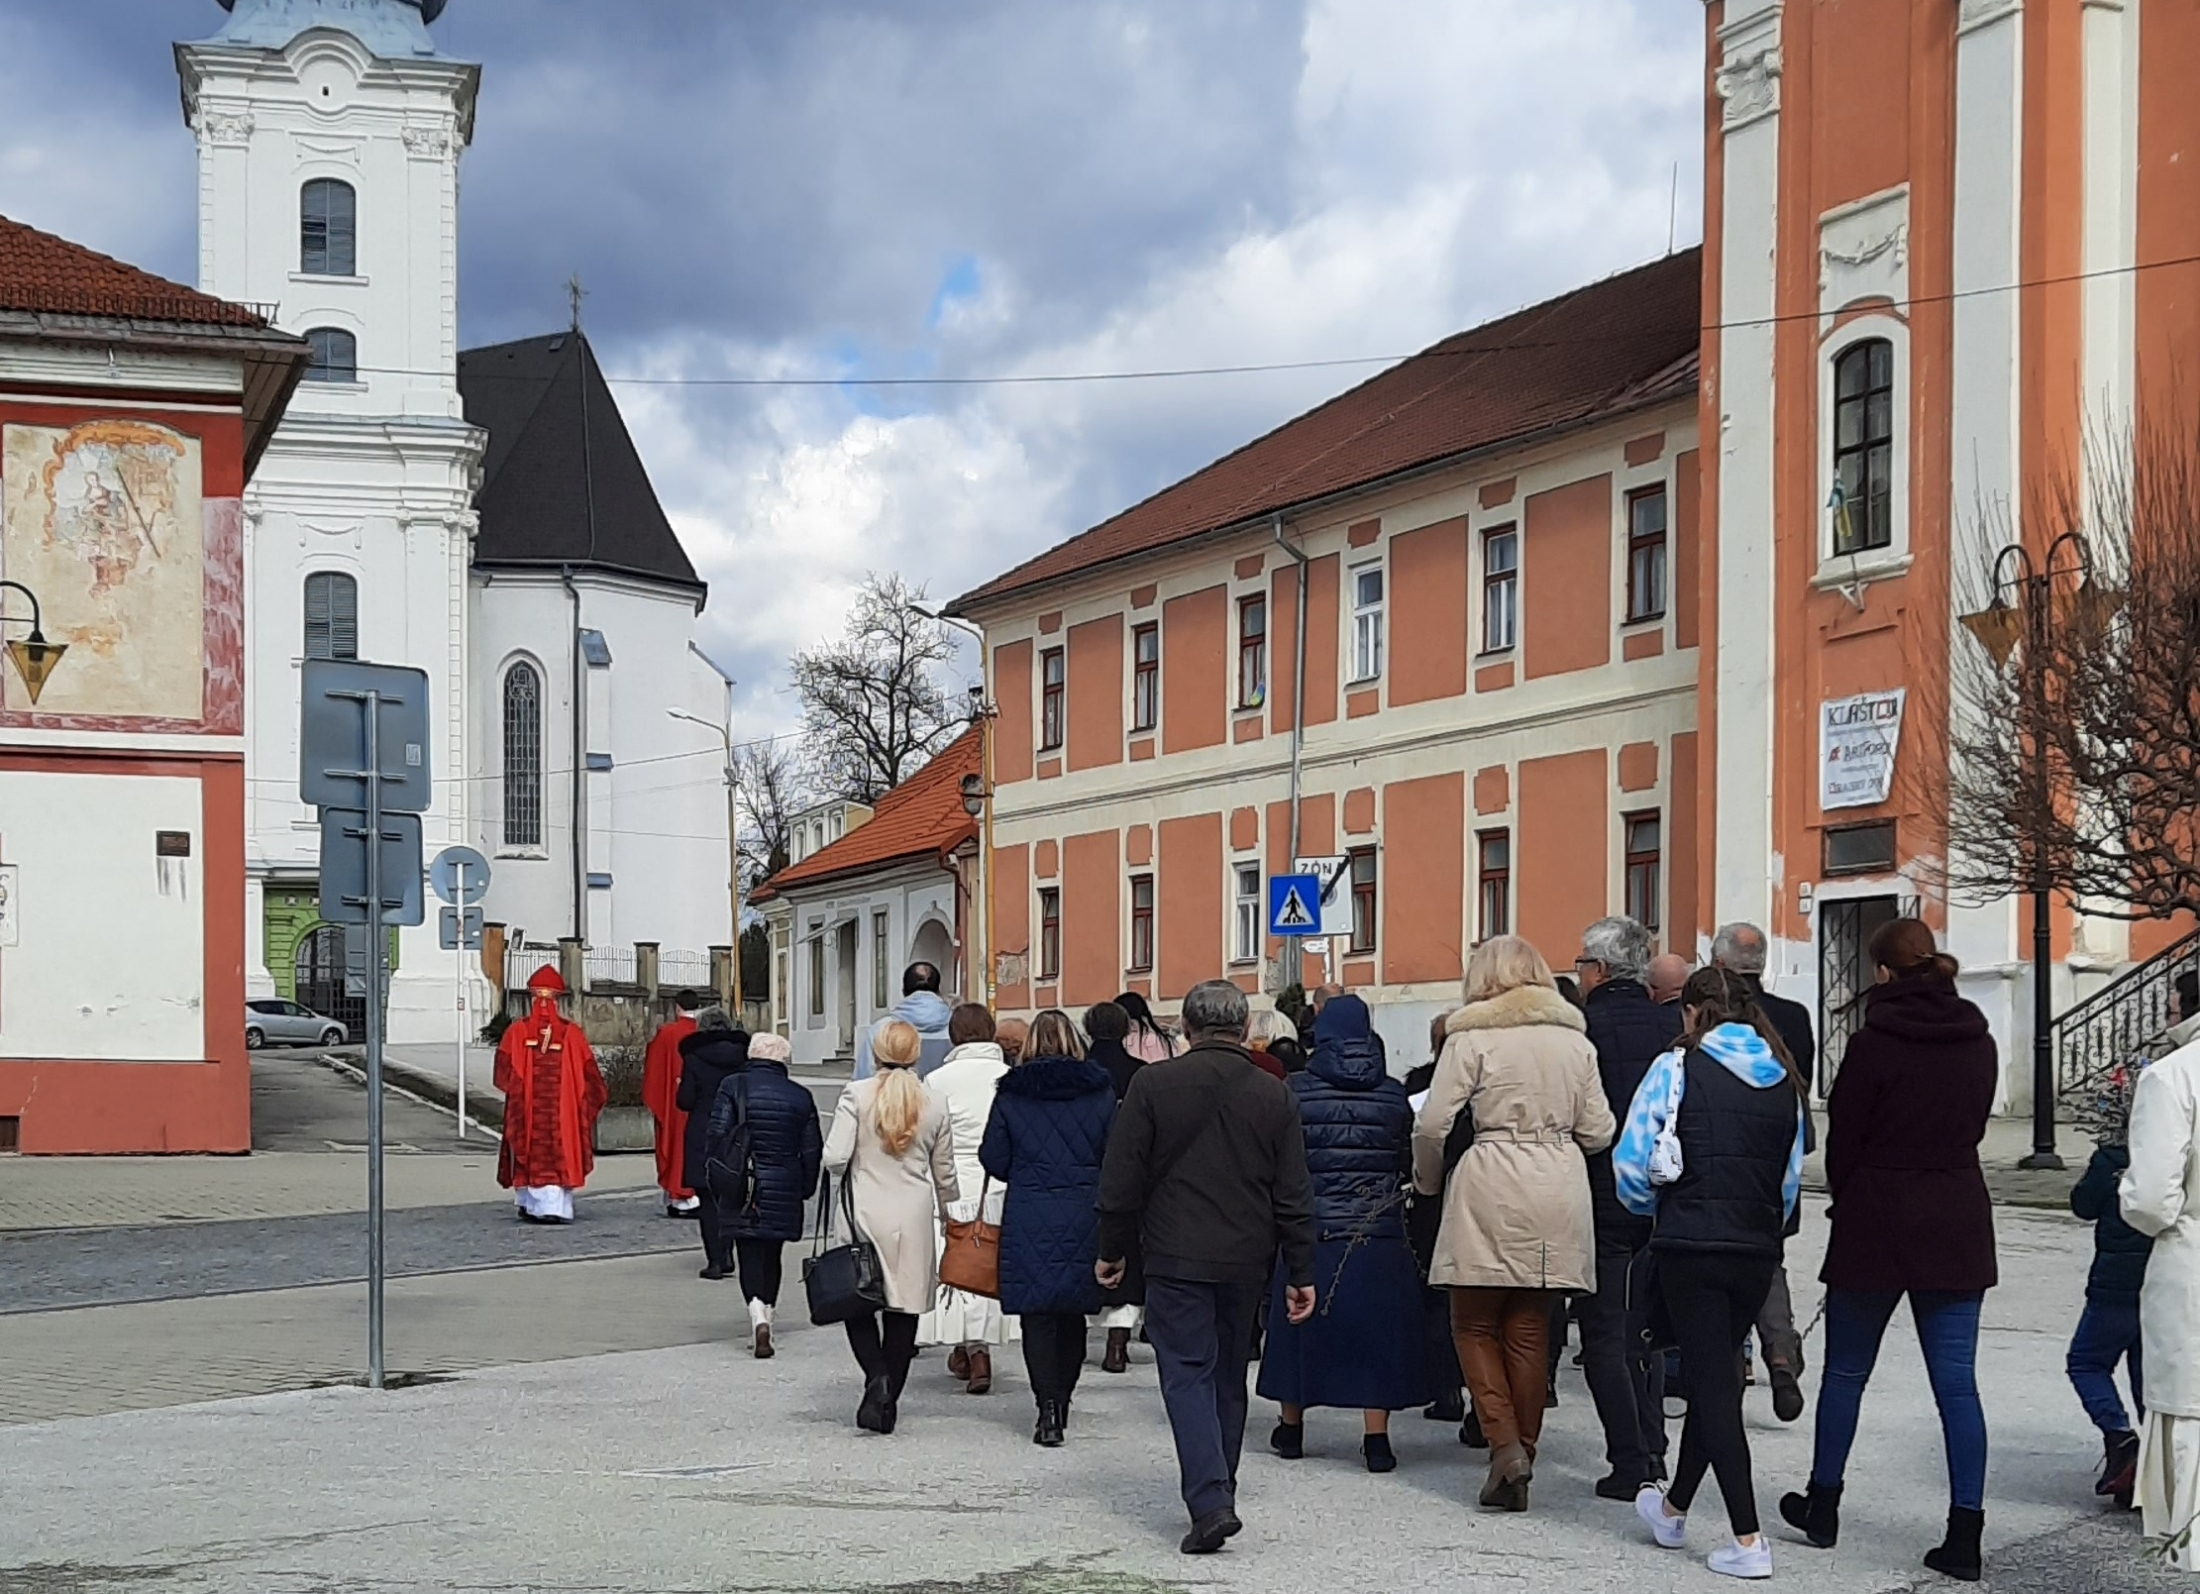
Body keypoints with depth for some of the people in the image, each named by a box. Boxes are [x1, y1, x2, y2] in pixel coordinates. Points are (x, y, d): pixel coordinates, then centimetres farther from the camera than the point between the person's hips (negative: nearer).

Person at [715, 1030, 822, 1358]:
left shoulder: (732, 1087, -5)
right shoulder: (800, 1097, -1)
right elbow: (812, 1150, 4)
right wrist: (806, 1190, 16)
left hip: (740, 1189, -2)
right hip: (784, 1191, 2)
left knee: (749, 1254, 0)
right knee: (772, 1255, 15)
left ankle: (758, 1314, -21)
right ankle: (766, 1311, 20)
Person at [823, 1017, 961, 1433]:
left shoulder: (856, 1094, -7)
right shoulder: (934, 1105, 2)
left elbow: (835, 1156, -14)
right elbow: (945, 1174, 9)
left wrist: (849, 1172, 9)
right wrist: (951, 1213, 24)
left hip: (866, 1213, -2)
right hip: (914, 1218, 2)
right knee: (904, 1308, 8)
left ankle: (876, 1376, -14)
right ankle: (889, 1399, 9)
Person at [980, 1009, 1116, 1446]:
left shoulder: (1011, 1093, -2)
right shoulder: (1100, 1091, 0)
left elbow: (993, 1159, 1)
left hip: (1029, 1217, -2)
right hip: (1084, 1218, 2)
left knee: (1037, 1315, 0)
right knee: (1073, 1313, 14)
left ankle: (1047, 1408, -11)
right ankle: (1061, 1402, 23)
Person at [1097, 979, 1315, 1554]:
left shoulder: (1153, 1085, -5)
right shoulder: (1273, 1095, 3)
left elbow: (1122, 1181, -4)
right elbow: (1294, 1196, 3)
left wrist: (1112, 1250, 9)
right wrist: (1300, 1274, 9)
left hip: (1176, 1258, -3)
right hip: (1246, 1261, 3)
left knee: (1187, 1374, -3)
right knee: (1229, 1377, 15)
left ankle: (1209, 1503, -17)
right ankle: (1218, 1492, 24)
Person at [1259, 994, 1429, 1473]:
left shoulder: (1296, 1090, -5)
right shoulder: (1392, 1093, 1)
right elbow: (1409, 1163, 7)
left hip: (1311, 1229, -1)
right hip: (1380, 1233, 1)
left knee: (1301, 1324, 12)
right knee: (1376, 1326, 4)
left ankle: (1291, 1429, 23)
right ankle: (1376, 1440, 0)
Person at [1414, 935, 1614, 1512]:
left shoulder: (1472, 1037, -3)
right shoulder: (1574, 1038, 10)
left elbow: (1432, 1123, -7)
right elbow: (1598, 1131, 11)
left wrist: (1428, 1179, 12)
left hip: (1491, 1192, -4)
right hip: (1558, 1196, 4)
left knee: (1475, 1324, 7)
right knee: (1529, 1332, 9)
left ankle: (1506, 1447, -9)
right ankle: (1520, 1469, 12)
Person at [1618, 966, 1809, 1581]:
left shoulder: (1677, 1069, -7)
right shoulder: (1783, 1080, 8)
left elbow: (1632, 1163, -7)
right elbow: (1792, 1174, 13)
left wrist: (1653, 1208, 12)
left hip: (1691, 1248, -5)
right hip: (1757, 1252, 5)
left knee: (1712, 1382, -2)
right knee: (1715, 1374, 18)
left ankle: (1747, 1540, -8)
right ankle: (1673, 1509, 33)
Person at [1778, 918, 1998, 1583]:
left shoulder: (1874, 1043, -12)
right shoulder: (1977, 1042, 3)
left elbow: (1843, 1137, -5)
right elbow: (1973, 1128, 11)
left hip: (1878, 1224, -4)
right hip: (1959, 1225, 4)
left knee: (1845, 1372, 13)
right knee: (1957, 1383, 1)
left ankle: (1822, 1505, 24)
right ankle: (1965, 1535, -2)